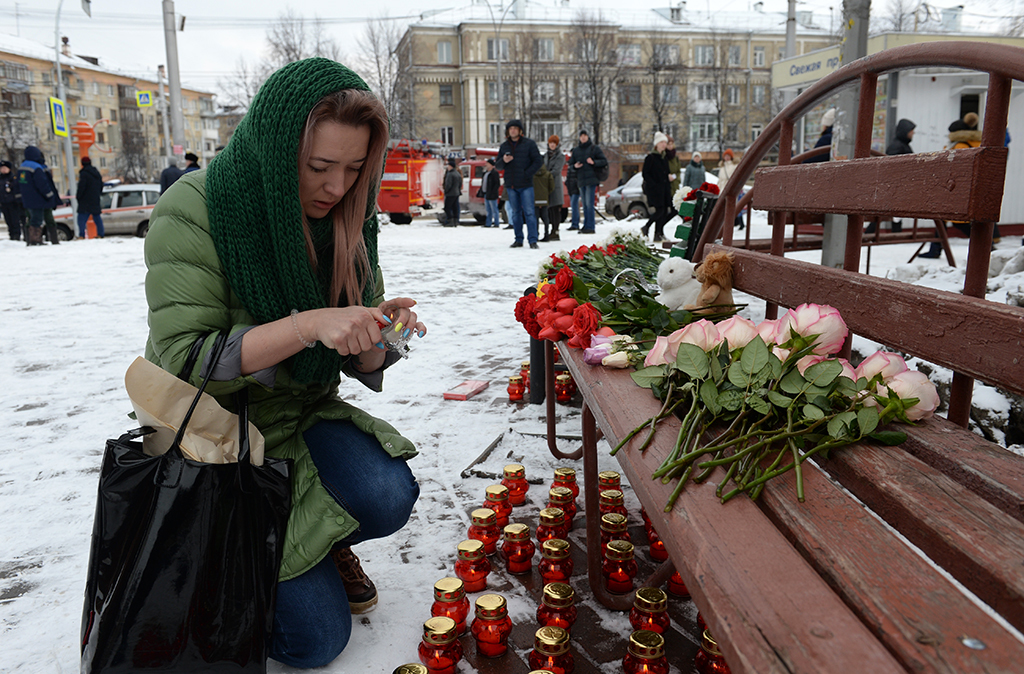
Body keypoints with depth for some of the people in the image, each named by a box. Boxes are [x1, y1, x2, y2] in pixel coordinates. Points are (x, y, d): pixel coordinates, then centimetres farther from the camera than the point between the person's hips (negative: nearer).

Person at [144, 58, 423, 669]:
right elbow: (182, 362, -25)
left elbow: (361, 365, 1)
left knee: (388, 498, -26)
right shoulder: (193, 211, -20)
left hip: (306, 416, 5)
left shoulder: (346, 220, -4)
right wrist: (308, 324, -36)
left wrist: (380, 332, -23)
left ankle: (326, 544, 10)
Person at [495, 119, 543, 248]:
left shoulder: (529, 144, 2)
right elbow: (497, 166, 14)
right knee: (515, 213, 8)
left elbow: (538, 161, -1)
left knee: (529, 212, -8)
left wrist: (527, 174, -11)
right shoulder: (504, 146, 13)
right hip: (510, 185, 4)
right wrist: (503, 161, -8)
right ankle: (518, 239, 15)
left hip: (526, 185, -4)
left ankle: (532, 240, -7)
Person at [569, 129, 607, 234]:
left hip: (591, 179, -5)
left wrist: (594, 162, -15)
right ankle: (586, 225, 13)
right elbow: (570, 163, 20)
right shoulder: (576, 150, 15)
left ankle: (590, 227, -13)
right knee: (585, 205, 8)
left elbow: (604, 162, 1)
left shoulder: (594, 148, 3)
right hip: (581, 180, 5)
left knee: (589, 204, -13)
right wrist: (575, 166, -3)